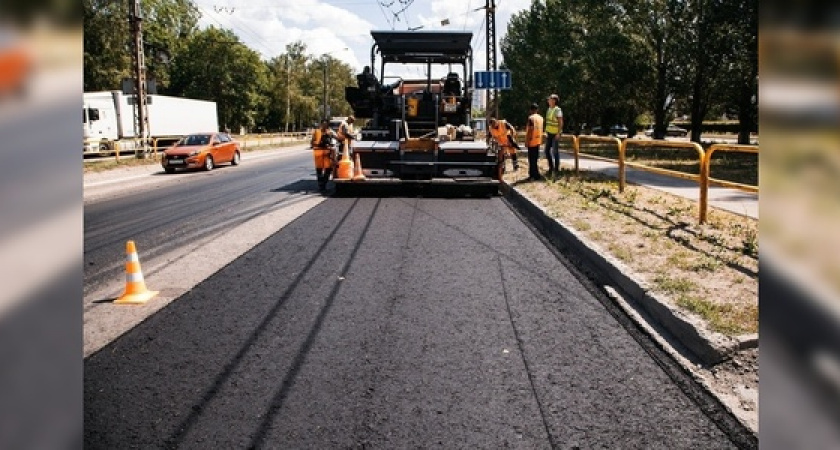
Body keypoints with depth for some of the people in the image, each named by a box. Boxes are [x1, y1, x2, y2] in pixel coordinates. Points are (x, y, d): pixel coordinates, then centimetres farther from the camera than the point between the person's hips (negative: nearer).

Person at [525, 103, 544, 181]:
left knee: (532, 159, -3)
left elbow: (530, 130, -18)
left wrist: (527, 141, -13)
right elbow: (541, 130, 14)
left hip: (532, 141, -8)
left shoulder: (531, 118, -14)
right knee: (536, 158, 14)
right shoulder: (540, 118, 9)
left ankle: (534, 175, -3)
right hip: (538, 141, 8)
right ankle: (535, 174, 21)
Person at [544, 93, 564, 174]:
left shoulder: (557, 110, -13)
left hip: (555, 134, -8)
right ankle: (551, 167, 17)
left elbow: (560, 122, -17)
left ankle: (556, 168, 4)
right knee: (547, 150, 7)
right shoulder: (549, 109, 11)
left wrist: (558, 133, -21)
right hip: (549, 133, 8)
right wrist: (546, 132, 14)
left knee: (555, 151, -4)